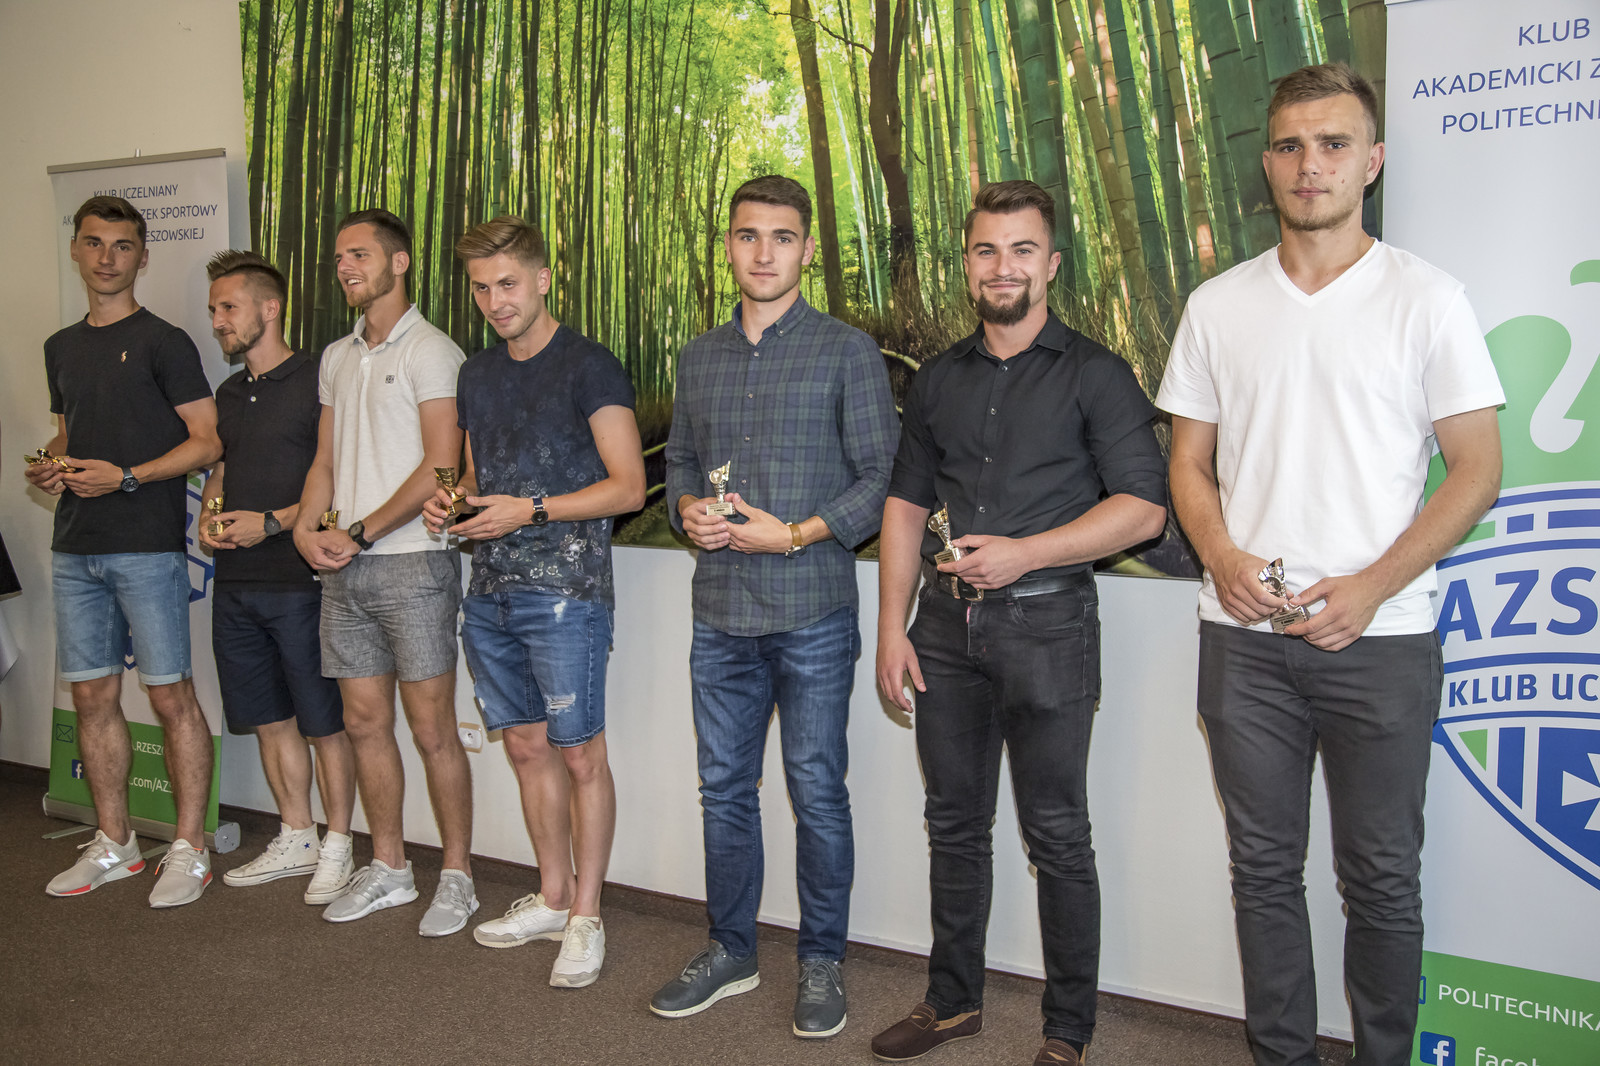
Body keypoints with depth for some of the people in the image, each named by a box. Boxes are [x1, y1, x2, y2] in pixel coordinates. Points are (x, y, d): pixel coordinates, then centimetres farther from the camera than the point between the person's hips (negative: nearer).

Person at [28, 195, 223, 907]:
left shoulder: (162, 342, -3)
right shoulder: (62, 347, 17)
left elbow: (208, 441, -7)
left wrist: (126, 477, -16)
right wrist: (49, 467, 6)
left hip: (147, 546, -6)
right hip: (75, 547, 7)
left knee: (170, 695, -4)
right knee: (92, 695, 9)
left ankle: (189, 849, 5)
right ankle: (114, 844, 21)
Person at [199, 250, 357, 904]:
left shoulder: (317, 382, -8)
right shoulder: (228, 394, 16)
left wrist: (272, 522, -16)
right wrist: (208, 518, 5)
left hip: (300, 582, -7)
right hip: (235, 582, 8)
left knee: (324, 722, 0)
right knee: (269, 719, 14)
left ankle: (336, 848, 13)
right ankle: (296, 840, 27)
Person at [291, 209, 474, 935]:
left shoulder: (430, 351, -6)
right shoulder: (337, 357, 17)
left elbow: (440, 467, -14)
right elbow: (326, 458, 20)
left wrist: (360, 533, -13)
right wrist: (306, 527, 1)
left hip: (411, 560, -7)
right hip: (345, 570, 7)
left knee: (431, 728, -3)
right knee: (364, 723, 11)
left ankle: (456, 875, 10)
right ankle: (388, 868, 24)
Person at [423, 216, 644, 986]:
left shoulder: (588, 367, -6)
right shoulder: (477, 375, 16)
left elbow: (628, 487, -10)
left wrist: (530, 510, -16)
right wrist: (451, 501, 5)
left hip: (565, 590, -7)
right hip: (490, 590, 7)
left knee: (579, 753, -1)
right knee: (526, 746, 13)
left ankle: (585, 916, 11)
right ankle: (551, 898, 26)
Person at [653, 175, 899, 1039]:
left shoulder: (847, 352, -2)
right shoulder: (699, 358, 13)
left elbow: (880, 476, -6)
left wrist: (795, 534, -15)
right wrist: (687, 509, -2)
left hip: (812, 616, -4)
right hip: (720, 613, 5)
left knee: (817, 794, 4)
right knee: (724, 788, 12)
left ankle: (821, 962, 21)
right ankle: (730, 951, 28)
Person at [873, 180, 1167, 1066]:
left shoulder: (1093, 374, -2)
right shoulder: (938, 379, 13)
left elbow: (1144, 505, -8)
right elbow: (906, 503, 14)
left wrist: (1023, 552, -16)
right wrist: (892, 628, 6)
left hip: (1045, 625, -4)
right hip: (946, 625, 5)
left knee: (1056, 836, 3)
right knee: (955, 823, 13)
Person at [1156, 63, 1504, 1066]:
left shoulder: (1426, 297, -1)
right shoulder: (1218, 305, 8)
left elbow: (1477, 469, -2)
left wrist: (1370, 588, -14)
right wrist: (1222, 557, -8)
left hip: (1380, 639, -2)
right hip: (1245, 634, 3)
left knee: (1381, 878, 7)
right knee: (1265, 866, 12)